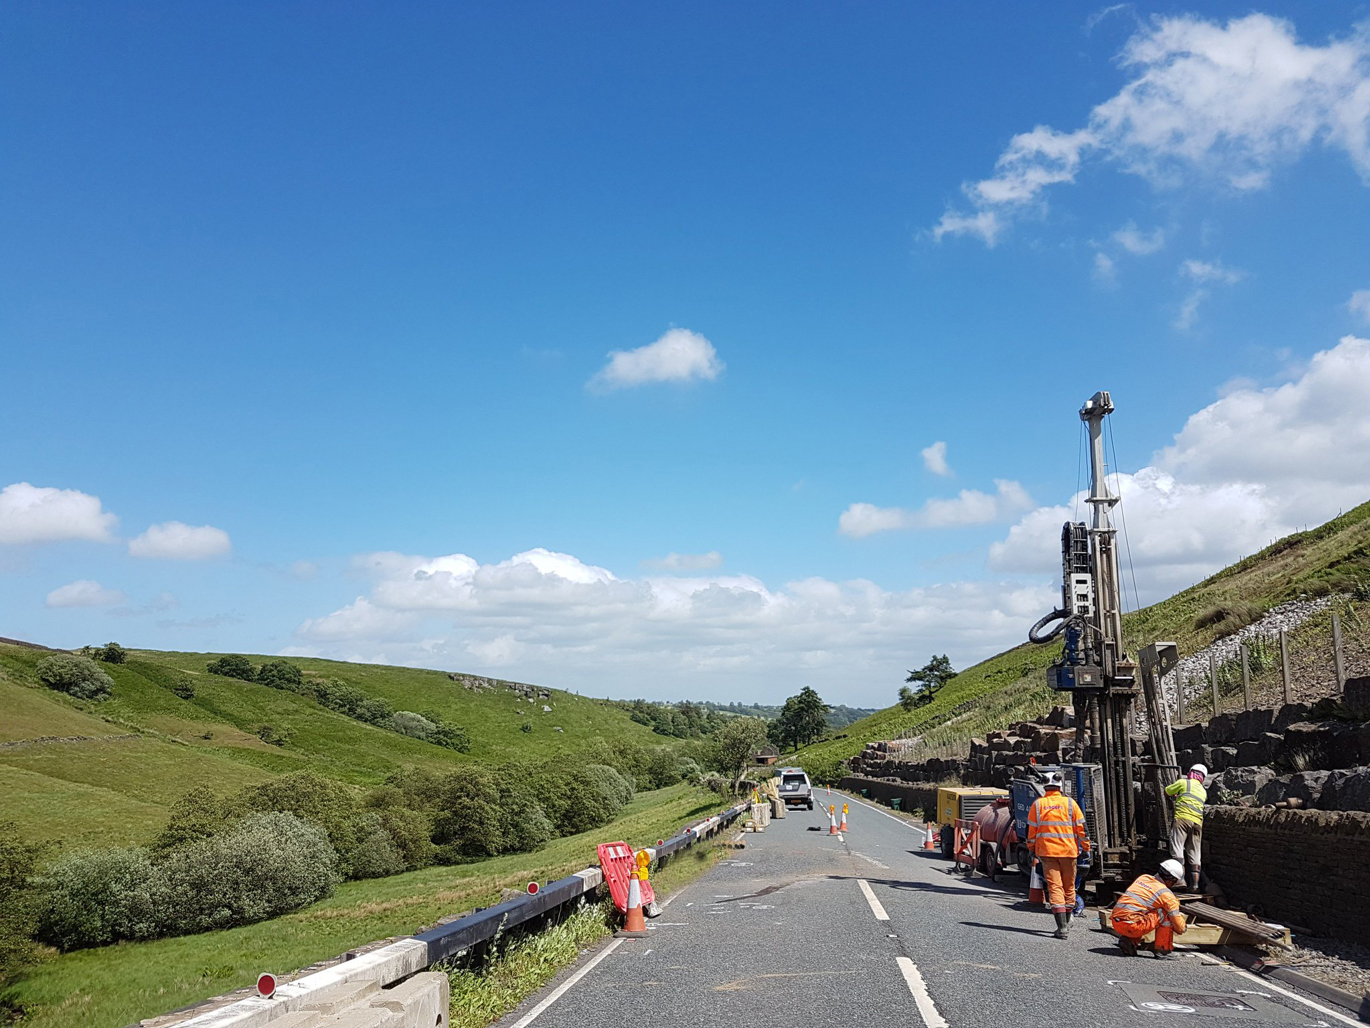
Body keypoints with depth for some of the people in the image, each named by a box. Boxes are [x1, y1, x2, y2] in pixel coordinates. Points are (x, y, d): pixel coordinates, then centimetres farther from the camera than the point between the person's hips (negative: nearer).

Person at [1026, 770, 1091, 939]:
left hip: (1046, 851, -1)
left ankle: (1062, 926, -12)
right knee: (1069, 887, 16)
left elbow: (1032, 830, 3)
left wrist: (1032, 849, 15)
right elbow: (1081, 827, -1)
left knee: (1054, 887, -2)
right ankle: (1067, 922, 29)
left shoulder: (1038, 804, -1)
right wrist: (1086, 848, 8)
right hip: (1069, 851, 1)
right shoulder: (1070, 803, -2)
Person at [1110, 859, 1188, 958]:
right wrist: (1183, 928, 29)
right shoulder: (1166, 894, -2)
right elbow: (1179, 927, 4)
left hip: (1115, 923, 7)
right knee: (1166, 914, 4)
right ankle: (1163, 949, 8)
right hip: (1130, 926, -7)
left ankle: (1129, 941, 15)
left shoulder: (1143, 878, 17)